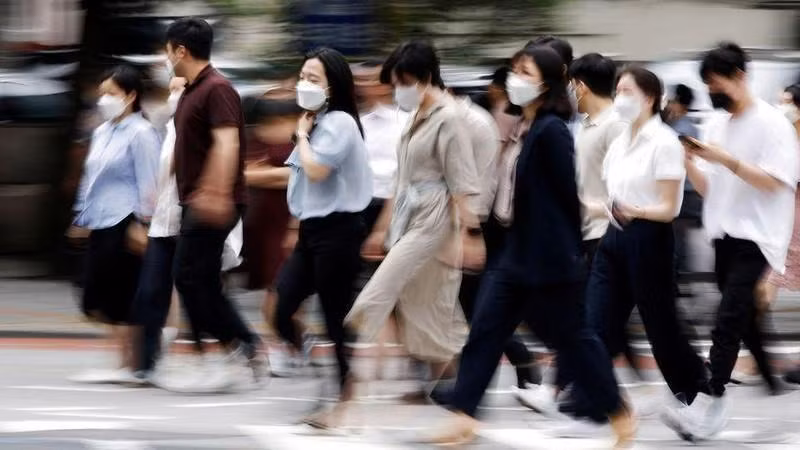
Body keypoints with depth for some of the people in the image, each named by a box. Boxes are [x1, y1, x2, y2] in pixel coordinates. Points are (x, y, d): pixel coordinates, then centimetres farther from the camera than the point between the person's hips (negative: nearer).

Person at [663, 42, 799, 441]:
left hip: (756, 239, -8)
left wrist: (727, 159, -21)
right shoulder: (716, 125, 13)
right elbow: (707, 187, 15)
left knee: (728, 322, -16)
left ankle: (709, 405, -23)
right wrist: (688, 161, -4)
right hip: (724, 236, 8)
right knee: (744, 320, 12)